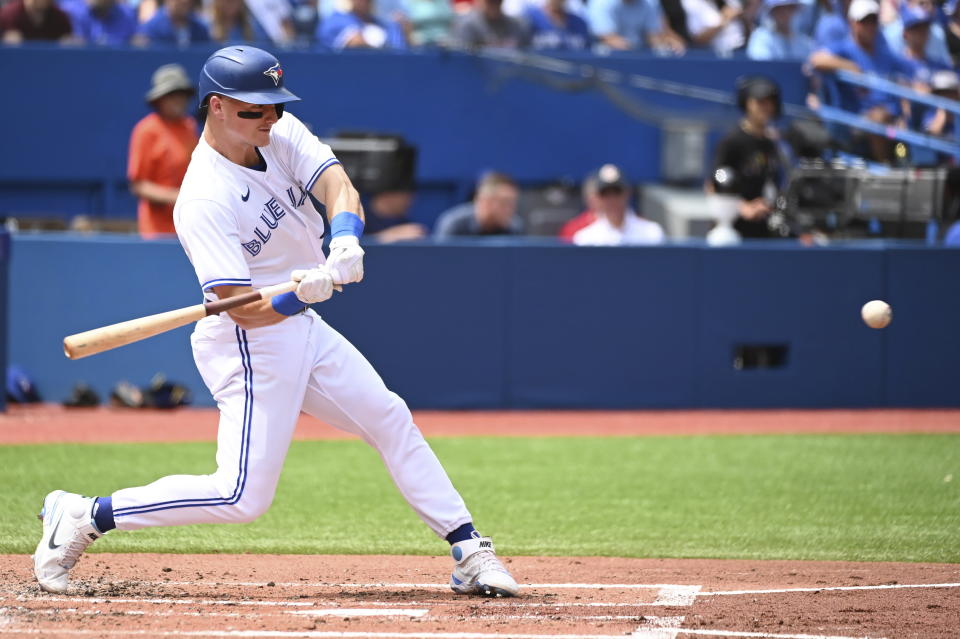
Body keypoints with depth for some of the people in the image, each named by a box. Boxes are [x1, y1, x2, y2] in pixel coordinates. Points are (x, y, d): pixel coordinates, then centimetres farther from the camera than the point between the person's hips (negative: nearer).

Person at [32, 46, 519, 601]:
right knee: (243, 496, -12)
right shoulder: (203, 201, -24)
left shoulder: (284, 136, -2)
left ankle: (469, 552, 18)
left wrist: (345, 241, -39)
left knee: (390, 419, 10)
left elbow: (337, 186, -18)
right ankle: (84, 516, -3)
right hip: (250, 346, -8)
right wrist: (300, 294, -45)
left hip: (303, 328, 8)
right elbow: (245, 310, -27)